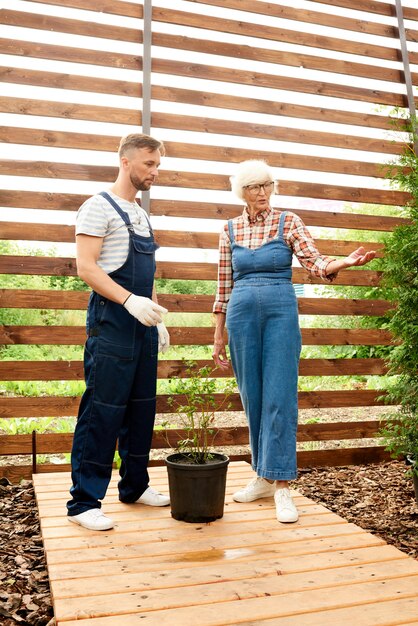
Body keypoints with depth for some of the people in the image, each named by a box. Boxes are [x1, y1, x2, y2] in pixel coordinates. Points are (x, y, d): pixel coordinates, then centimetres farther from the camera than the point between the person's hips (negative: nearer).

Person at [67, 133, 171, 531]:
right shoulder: (99, 207, -4)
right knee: (102, 412, -7)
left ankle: (135, 486, 25)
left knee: (141, 409, 12)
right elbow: (86, 266, -14)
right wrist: (130, 301, -24)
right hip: (112, 325, -8)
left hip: (143, 326, 8)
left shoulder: (141, 215, 20)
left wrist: (158, 319, 18)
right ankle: (84, 502, 4)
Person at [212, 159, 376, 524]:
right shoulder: (230, 230, 10)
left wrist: (344, 262, -31)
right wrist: (218, 336, 11)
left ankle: (282, 486, -1)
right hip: (241, 316, 3)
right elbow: (224, 286, 12)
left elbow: (315, 262, -9)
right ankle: (263, 476, 21)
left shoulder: (288, 222, 3)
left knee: (279, 397, -8)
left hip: (281, 313, -3)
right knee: (252, 396, 7)